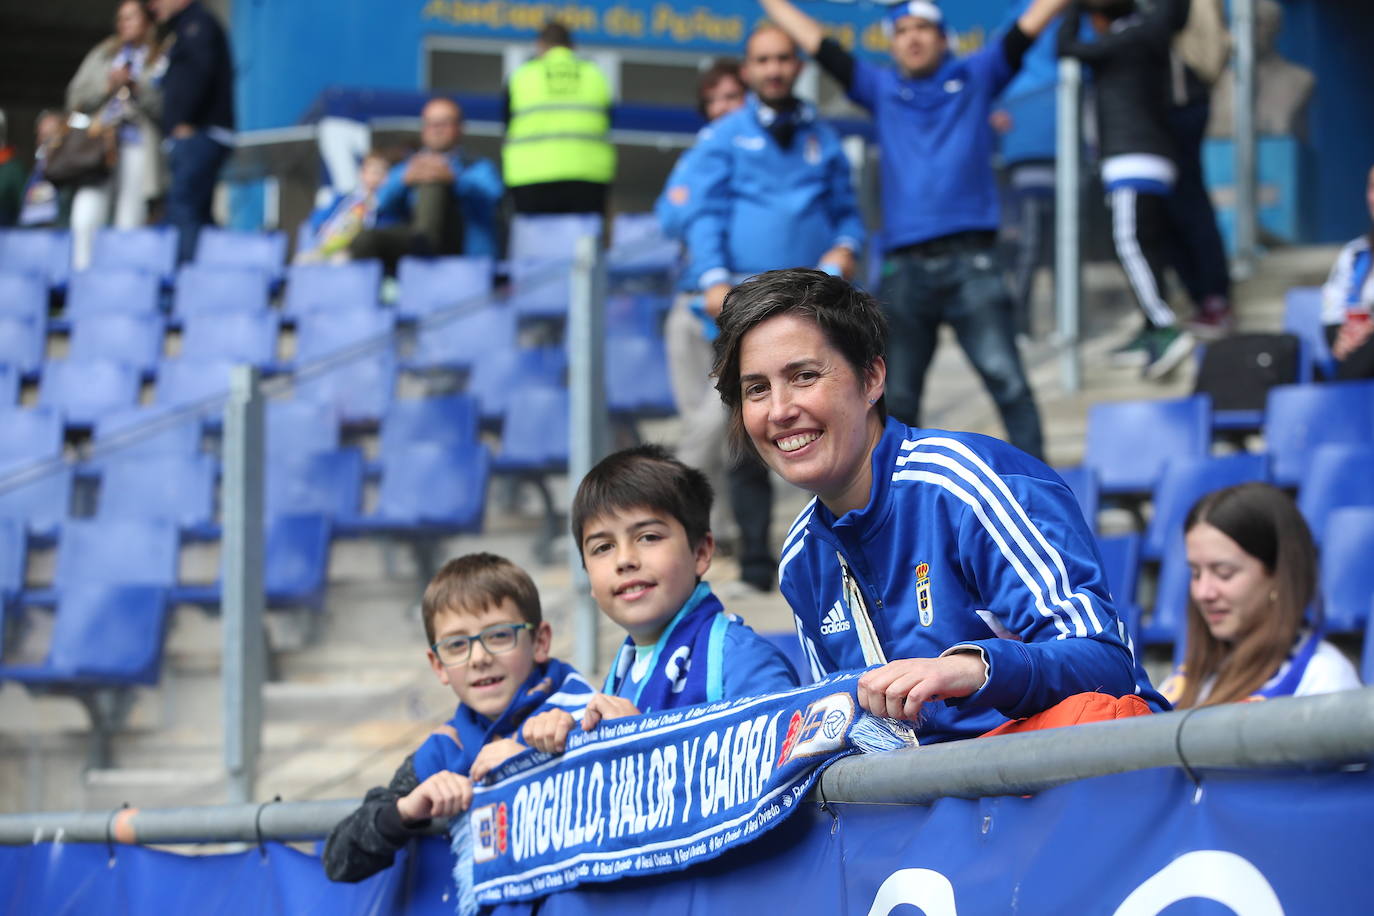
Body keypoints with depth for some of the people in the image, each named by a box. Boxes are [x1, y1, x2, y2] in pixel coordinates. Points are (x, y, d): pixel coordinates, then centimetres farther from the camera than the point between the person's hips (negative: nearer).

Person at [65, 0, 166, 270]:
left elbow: (164, 106, -2)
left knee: (130, 224, -7)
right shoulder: (102, 55, 21)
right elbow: (76, 97, 13)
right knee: (85, 220, -11)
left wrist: (136, 87, -11)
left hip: (138, 145, -3)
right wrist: (107, 84, -1)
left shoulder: (160, 60, 9)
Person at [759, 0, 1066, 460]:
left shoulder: (975, 76, 14)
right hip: (905, 267, 3)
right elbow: (816, 43, 20)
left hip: (970, 262, -3)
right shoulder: (881, 90, 18)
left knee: (1006, 378, -13)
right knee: (897, 396, 4)